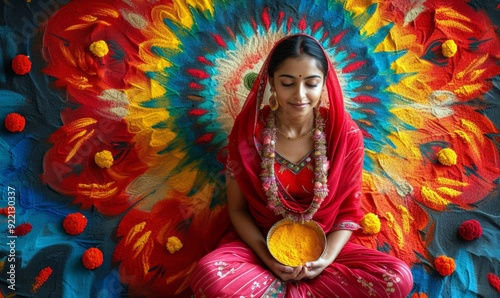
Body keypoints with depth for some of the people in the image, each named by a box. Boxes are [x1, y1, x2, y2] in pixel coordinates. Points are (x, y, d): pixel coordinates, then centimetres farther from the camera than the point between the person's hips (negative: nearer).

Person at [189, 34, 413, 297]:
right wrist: (267, 258, -18)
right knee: (207, 274, -32)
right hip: (262, 245, -1)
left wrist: (326, 259, -19)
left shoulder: (346, 134, -10)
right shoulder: (247, 130, -12)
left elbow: (349, 210, -2)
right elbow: (237, 209, -4)